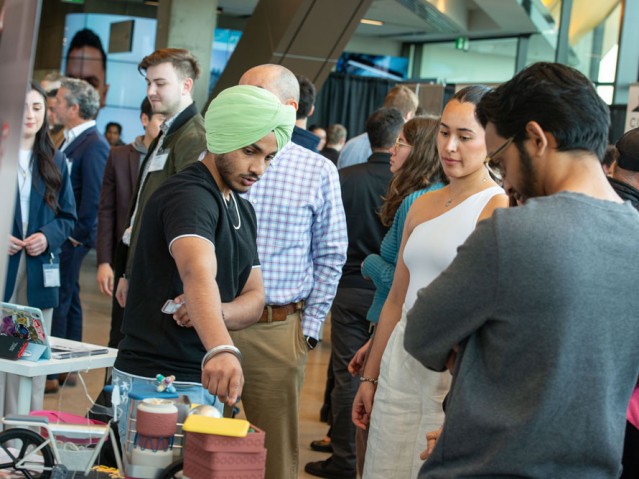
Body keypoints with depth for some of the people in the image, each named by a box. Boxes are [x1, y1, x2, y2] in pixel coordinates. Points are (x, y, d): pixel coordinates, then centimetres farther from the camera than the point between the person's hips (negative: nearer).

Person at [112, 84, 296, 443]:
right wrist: (221, 349, -54)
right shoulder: (189, 195, -17)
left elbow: (254, 298, 9)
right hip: (158, 382, -9)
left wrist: (216, 312, -15)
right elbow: (198, 274, -36)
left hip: (203, 382, 9)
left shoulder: (244, 211, 13)